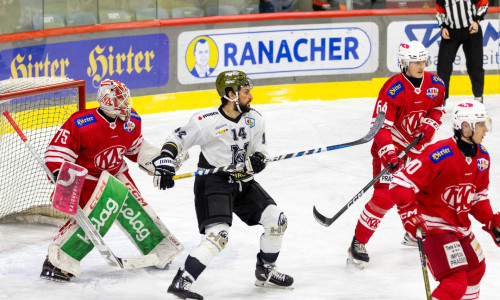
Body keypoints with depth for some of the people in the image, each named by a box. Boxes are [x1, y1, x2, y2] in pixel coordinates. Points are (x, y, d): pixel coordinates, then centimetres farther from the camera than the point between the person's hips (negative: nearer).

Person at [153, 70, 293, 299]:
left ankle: (266, 272, 22)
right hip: (213, 182, -7)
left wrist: (255, 162, -14)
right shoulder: (208, 121, -17)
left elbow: (260, 152, 8)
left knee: (276, 220, 2)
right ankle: (181, 282, -20)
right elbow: (177, 139, -8)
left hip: (242, 182, 7)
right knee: (218, 235, -24)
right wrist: (164, 162, -21)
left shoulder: (254, 119, 2)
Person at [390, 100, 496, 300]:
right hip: (434, 225, -9)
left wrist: (492, 222, 7)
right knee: (455, 283, -19)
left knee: (476, 269, 26)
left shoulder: (482, 157, 3)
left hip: (459, 223, 9)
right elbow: (400, 184, -25)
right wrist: (410, 213, -30)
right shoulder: (440, 155, -25)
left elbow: (478, 195, 17)